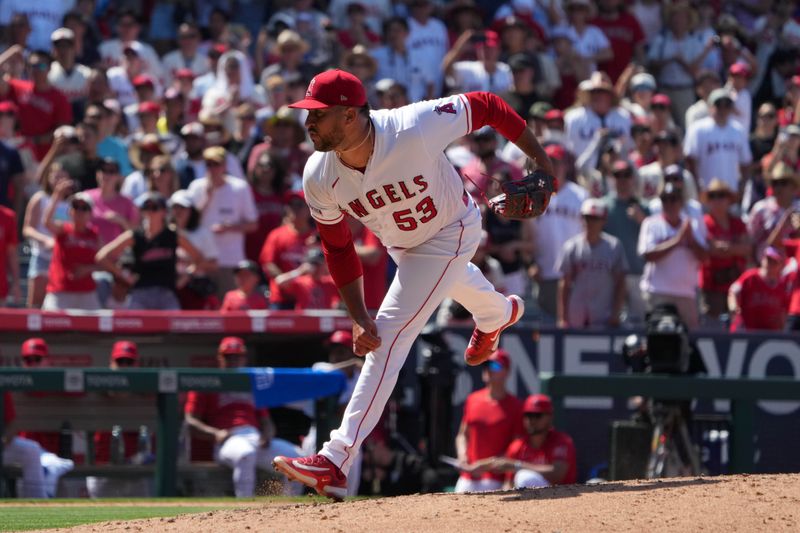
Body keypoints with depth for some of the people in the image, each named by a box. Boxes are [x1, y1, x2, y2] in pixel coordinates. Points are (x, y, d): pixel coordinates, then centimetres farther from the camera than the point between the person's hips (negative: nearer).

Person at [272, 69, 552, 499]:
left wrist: (540, 160, -18)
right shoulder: (319, 178, -28)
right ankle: (498, 313, 76)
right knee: (453, 279, 37)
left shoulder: (414, 129, -42)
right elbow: (338, 249, -14)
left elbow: (485, 106, -26)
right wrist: (358, 318, -23)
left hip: (451, 233, -6)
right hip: (401, 245, 6)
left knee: (390, 334, -17)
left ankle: (336, 463, -20)